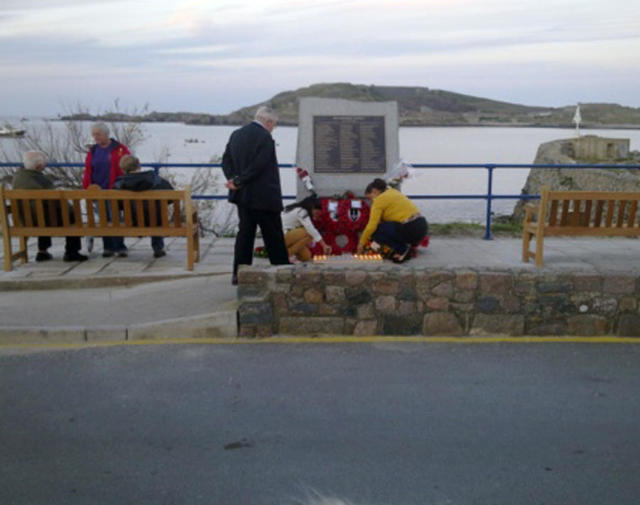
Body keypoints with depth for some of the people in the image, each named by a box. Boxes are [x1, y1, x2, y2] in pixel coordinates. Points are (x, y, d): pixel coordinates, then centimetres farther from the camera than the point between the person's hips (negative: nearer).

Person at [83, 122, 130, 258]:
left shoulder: (119, 149, -2)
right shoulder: (93, 151, 12)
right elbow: (88, 171, 11)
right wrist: (86, 188, 2)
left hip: (114, 191, -4)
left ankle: (120, 247, 2)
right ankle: (108, 247, 14)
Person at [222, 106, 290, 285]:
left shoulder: (236, 134, 10)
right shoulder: (265, 137, -14)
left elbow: (226, 160, 8)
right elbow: (258, 166, -19)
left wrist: (234, 179, -4)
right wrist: (239, 182, -11)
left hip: (242, 196, 7)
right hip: (263, 196, -7)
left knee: (245, 233, 12)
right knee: (273, 236, 3)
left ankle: (239, 273, 14)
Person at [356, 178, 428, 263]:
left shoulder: (380, 199, -4)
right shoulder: (392, 192, 21)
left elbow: (372, 226, -10)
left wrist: (361, 243, 1)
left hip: (411, 229, -9)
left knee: (375, 231, -5)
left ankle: (402, 249, -3)